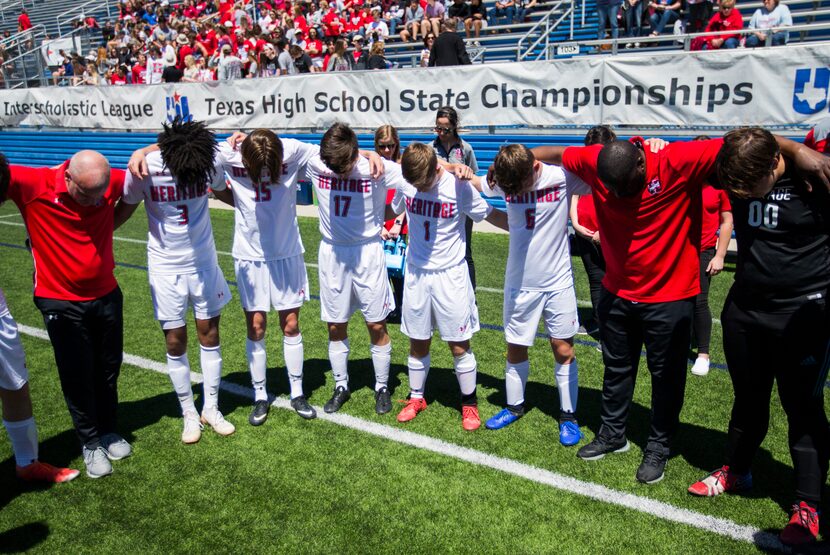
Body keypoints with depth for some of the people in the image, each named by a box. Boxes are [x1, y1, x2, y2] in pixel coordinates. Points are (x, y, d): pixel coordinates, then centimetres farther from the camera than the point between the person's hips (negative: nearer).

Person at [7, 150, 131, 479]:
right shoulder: (34, 185, -19)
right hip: (61, 302, -3)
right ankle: (90, 443, 26)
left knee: (108, 369, 15)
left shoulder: (110, 182, -11)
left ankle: (109, 431, 37)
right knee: (77, 376, 6)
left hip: (106, 295, 3)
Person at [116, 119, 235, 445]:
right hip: (166, 268, -1)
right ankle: (189, 414, 23)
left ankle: (211, 409, 26)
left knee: (210, 337, 9)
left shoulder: (210, 163, -14)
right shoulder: (144, 169, -18)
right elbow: (123, 211, -2)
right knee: (175, 344, 5)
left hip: (204, 262, 2)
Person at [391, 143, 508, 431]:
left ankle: (469, 403, 22)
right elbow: (393, 210, 17)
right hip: (416, 273, 3)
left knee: (459, 345, 3)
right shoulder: (405, 184, -5)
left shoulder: (459, 186, -16)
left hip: (450, 275, -3)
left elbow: (491, 215, -4)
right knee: (417, 342, 13)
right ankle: (416, 398, 32)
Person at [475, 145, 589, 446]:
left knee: (563, 350, 5)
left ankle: (568, 415, 21)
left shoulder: (562, 177, -17)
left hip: (558, 281, -2)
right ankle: (514, 406, 32)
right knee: (515, 349, 12)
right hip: (519, 283, 3)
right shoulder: (501, 181, -8)